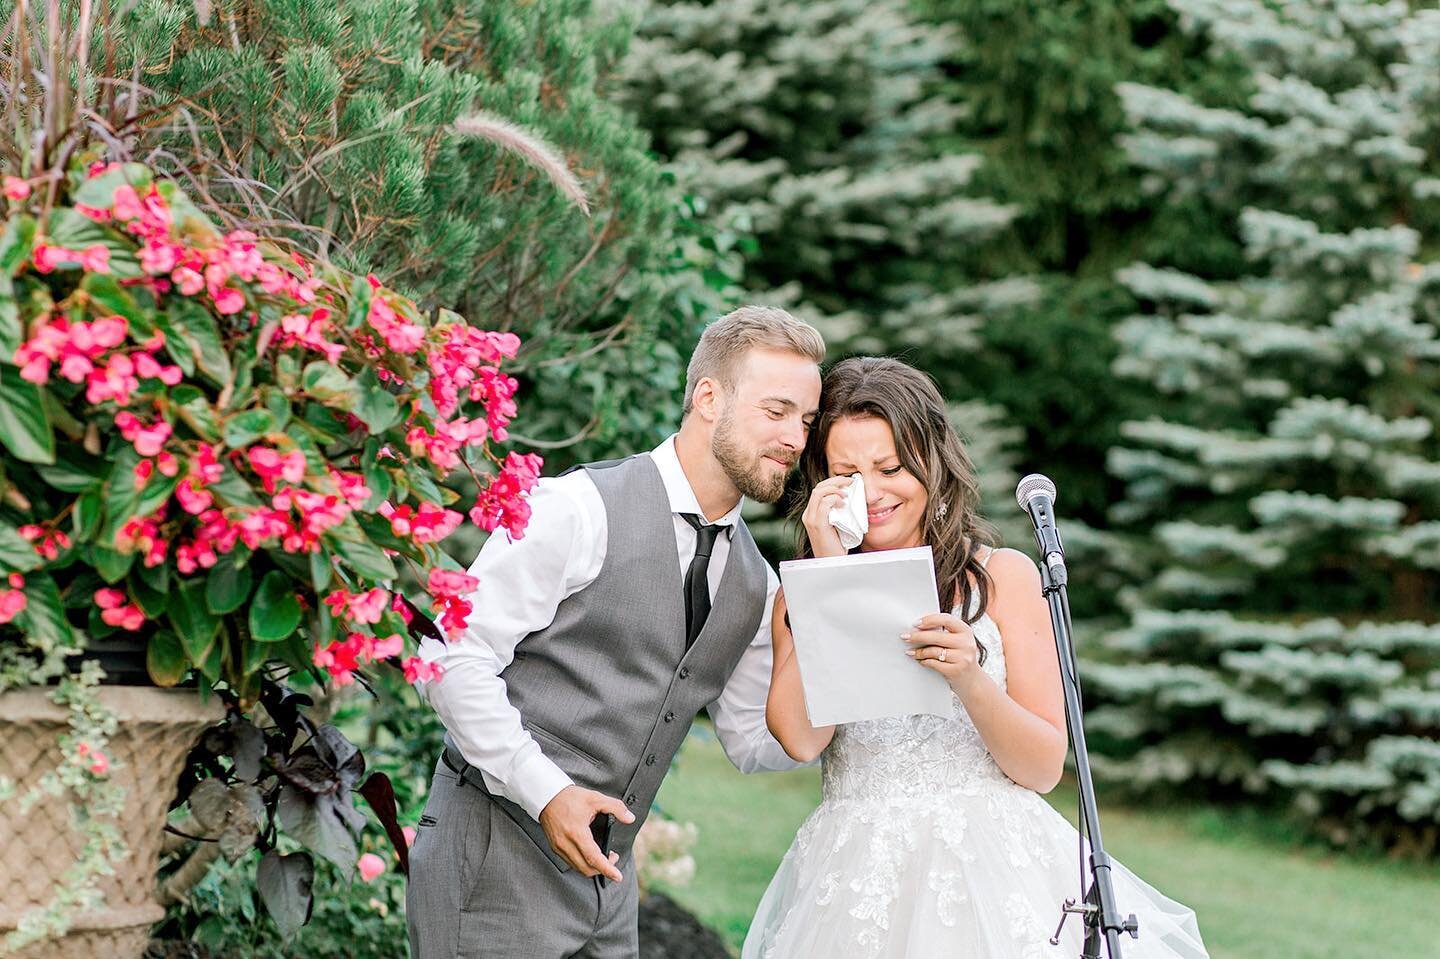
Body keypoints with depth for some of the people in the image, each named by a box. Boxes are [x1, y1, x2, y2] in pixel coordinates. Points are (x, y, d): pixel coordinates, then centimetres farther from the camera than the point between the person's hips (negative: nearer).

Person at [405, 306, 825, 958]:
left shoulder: (754, 583, 11)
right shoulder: (580, 509, -13)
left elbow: (752, 741, 17)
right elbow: (452, 659, -15)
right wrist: (545, 791, -23)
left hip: (604, 879, 7)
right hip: (497, 858, -7)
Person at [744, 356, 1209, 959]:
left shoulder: (1003, 576, 4)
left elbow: (1045, 768, 0)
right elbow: (800, 738, -11)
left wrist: (969, 681, -18)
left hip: (992, 866, -1)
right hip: (857, 880, 1)